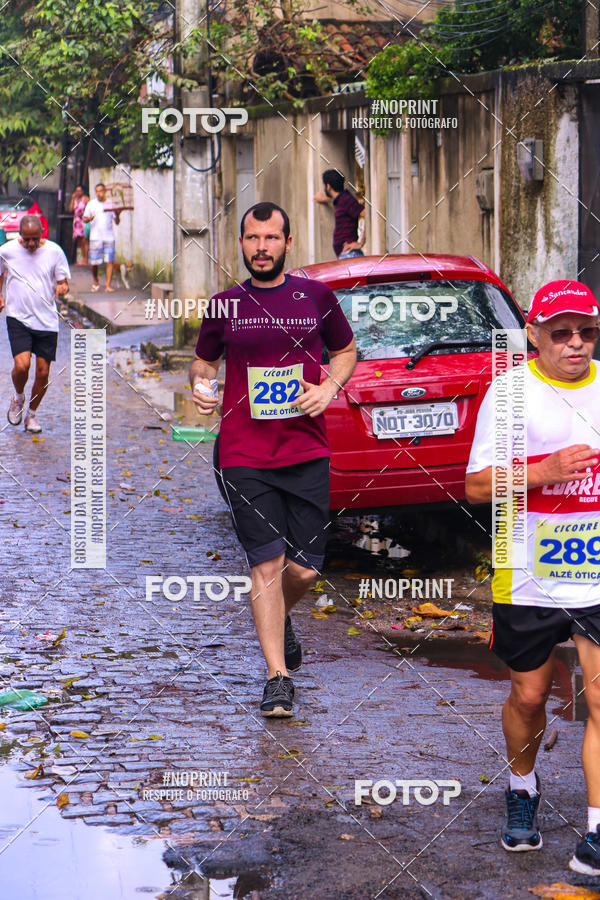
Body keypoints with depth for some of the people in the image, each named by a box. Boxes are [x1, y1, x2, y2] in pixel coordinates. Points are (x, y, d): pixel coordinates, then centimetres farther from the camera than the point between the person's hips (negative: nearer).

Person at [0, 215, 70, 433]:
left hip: (46, 320, 1)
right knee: (22, 365, -18)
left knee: (43, 372, 1)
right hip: (18, 317, -1)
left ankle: (32, 413, 23)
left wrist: (62, 288, -17)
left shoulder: (54, 251, -2)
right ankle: (18, 398, 14)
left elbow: (63, 282, 5)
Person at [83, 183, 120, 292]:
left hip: (109, 237, 1)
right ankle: (95, 283, 22)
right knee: (94, 262, 0)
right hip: (95, 237, -1)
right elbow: (84, 219, 8)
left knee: (110, 261, -7)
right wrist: (89, 219, -14)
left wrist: (117, 215, -11)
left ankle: (108, 285, -4)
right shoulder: (91, 204, 7)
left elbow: (117, 222, 10)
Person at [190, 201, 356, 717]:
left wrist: (329, 387, -2)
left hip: (307, 453, 1)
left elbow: (346, 351, 17)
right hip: (244, 457, -1)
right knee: (267, 564, -6)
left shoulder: (316, 297, 4)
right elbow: (203, 361, 19)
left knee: (304, 568, 2)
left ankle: (280, 620, 37)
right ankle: (278, 677, 1)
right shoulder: (224, 305, 5)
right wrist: (200, 386, -3)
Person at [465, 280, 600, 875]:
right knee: (529, 696, 13)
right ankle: (522, 790, 40)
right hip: (529, 578, -1)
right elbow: (476, 486, -6)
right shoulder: (510, 391, -3)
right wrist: (544, 472, -18)